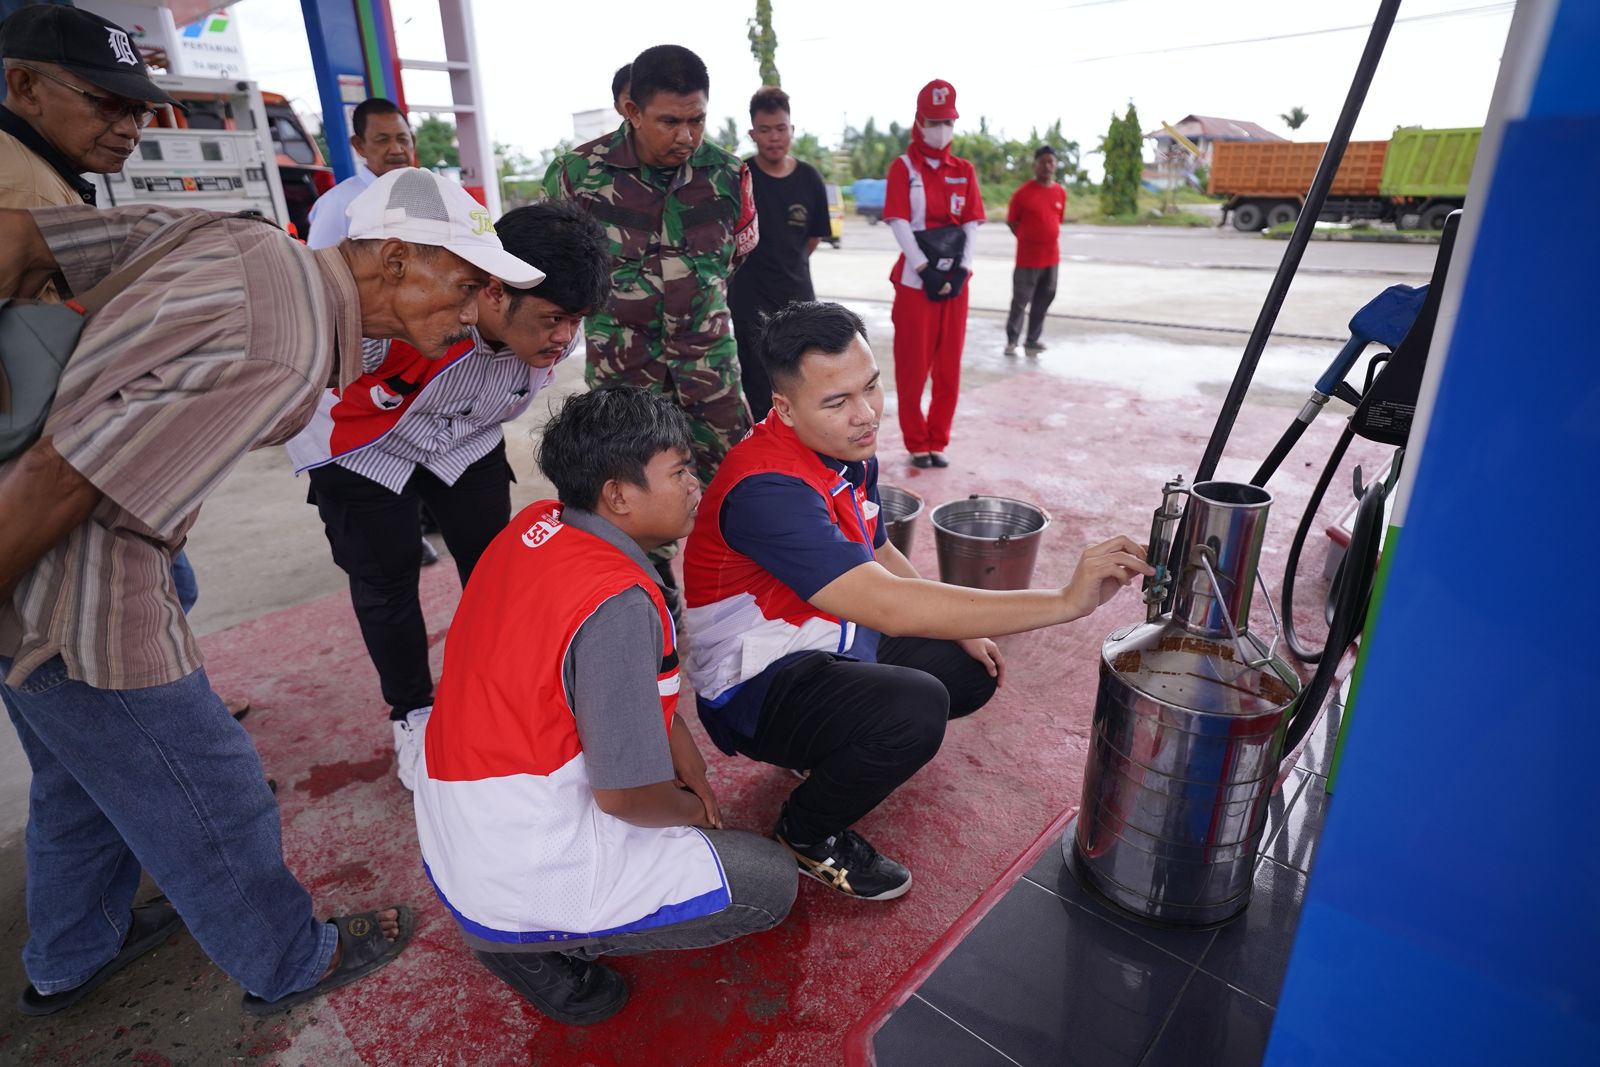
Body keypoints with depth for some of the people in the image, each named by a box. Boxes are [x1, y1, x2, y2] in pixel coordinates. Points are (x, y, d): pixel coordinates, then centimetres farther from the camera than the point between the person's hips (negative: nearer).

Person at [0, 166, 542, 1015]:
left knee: (82, 776, 27)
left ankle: (69, 961, 51)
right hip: (71, 589, -9)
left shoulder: (238, 238, 0)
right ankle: (289, 965, 35)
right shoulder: (290, 350, -26)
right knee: (205, 799, 11)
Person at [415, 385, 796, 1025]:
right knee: (772, 884, 4)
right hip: (523, 883, -8)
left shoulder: (536, 524, -3)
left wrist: (680, 742, 7)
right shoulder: (617, 604, -28)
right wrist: (692, 809, 0)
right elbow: (629, 797, -21)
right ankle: (538, 944, 2)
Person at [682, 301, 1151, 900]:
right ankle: (808, 833, -3)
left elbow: (879, 555, 15)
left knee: (972, 671, 11)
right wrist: (1064, 602, -41)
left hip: (828, 646, 9)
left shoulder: (849, 449, -2)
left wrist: (960, 630, 9)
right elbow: (886, 605, -41)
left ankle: (830, 746, 19)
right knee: (915, 708, -32)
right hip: (756, 687, -8)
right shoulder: (768, 488, -32)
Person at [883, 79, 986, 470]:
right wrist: (925, 268, -16)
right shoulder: (903, 167, 1)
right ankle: (917, 444, 12)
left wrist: (960, 269, -8)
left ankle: (938, 441, 18)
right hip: (915, 280, -4)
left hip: (954, 278, 4)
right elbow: (898, 223, -8)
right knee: (912, 368, 0)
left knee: (949, 368, 6)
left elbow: (971, 224, 6)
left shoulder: (964, 171, 12)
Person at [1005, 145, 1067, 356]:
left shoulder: (1061, 192, 6)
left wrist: (1048, 239, 9)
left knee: (1043, 300, 9)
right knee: (1020, 301, -1)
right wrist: (1028, 240, 0)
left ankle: (1032, 340, 19)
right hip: (1027, 257, -5)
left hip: (1052, 257, 5)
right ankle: (1011, 340, 11)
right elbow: (1011, 221, -2)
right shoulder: (1023, 192, -9)